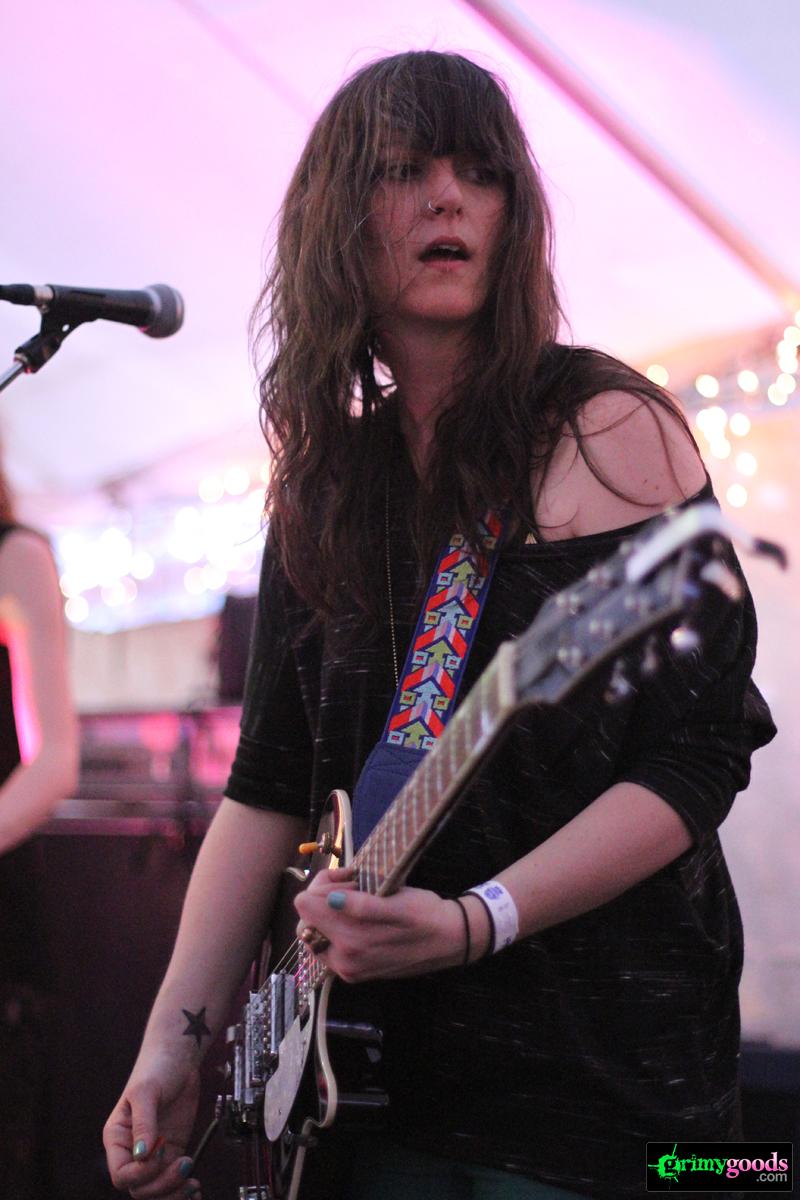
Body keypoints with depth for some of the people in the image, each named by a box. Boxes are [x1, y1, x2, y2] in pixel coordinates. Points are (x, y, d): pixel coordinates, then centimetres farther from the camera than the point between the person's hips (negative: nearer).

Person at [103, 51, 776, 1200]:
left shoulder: (606, 432, -10)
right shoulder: (324, 479, 7)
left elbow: (695, 761, -14)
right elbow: (270, 784, 6)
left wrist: (471, 924, -24)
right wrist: (177, 1038, -2)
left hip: (607, 1055, -4)